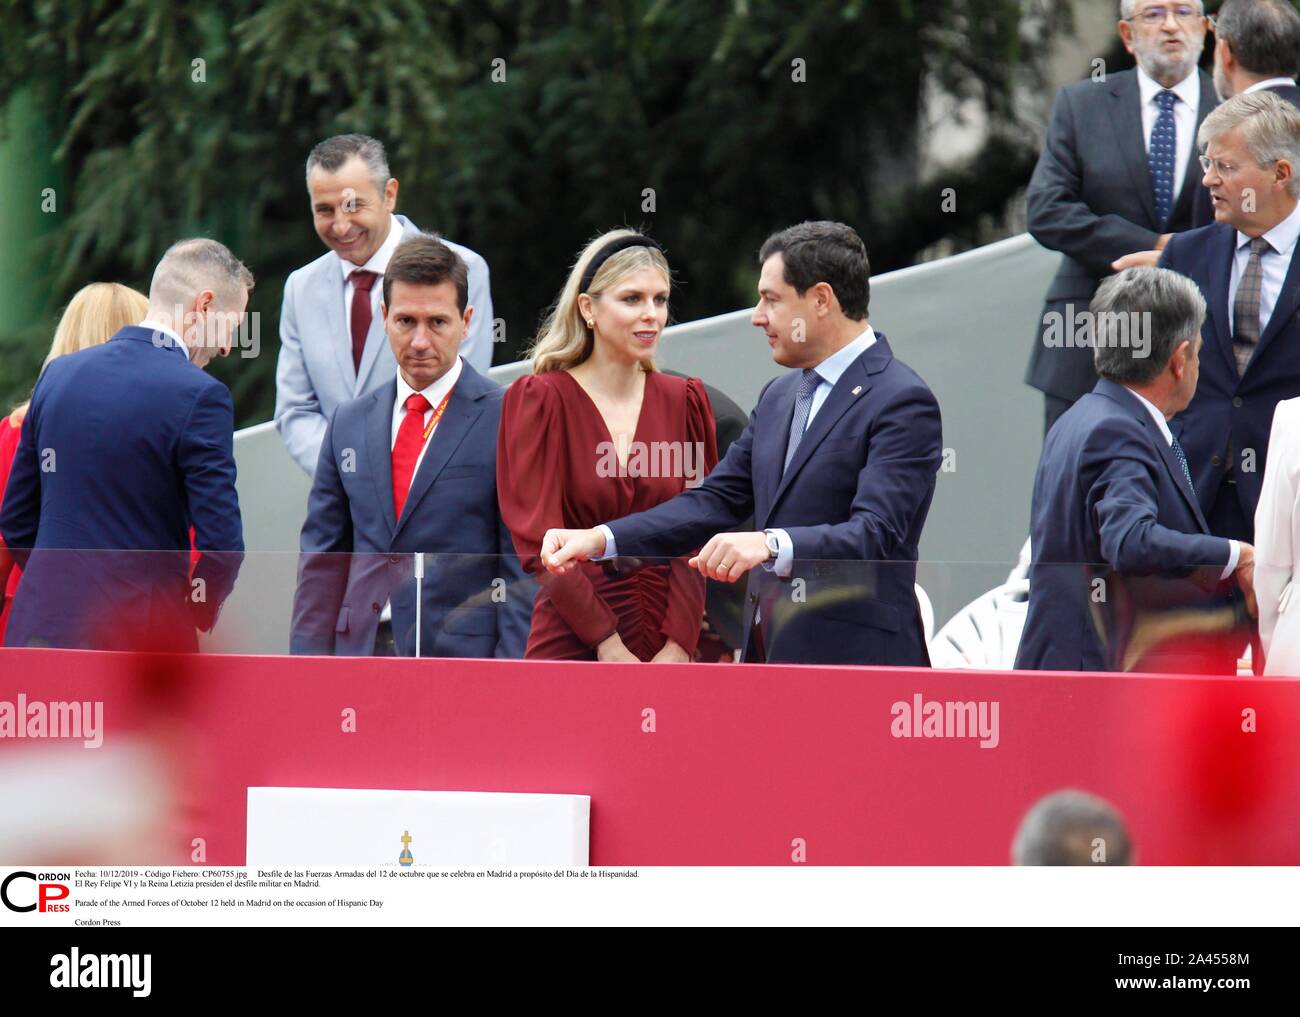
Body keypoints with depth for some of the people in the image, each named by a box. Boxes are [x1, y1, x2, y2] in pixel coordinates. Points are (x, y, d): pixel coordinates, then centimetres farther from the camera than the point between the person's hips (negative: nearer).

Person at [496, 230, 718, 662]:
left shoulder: (684, 400, 10)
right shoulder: (540, 399, -1)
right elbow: (540, 542, -7)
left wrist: (677, 647, -8)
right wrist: (610, 648, -13)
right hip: (572, 640, -3)